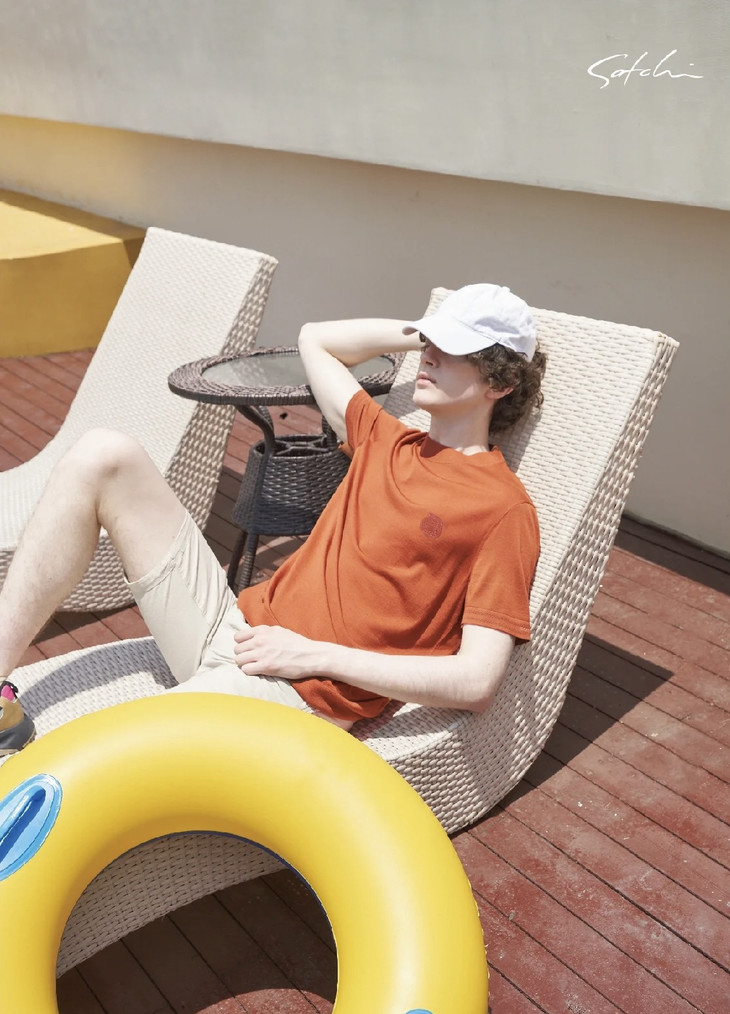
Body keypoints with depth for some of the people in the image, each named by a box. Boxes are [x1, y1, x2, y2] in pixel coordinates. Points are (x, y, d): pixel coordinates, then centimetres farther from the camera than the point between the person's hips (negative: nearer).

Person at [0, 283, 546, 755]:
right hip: (235, 625, 8)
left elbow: (478, 682, -15)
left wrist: (315, 654, -15)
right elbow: (315, 339, 31)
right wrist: (424, 331, 20)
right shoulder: (386, 440, 14)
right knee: (105, 455, -6)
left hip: (303, 695, -7)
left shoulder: (505, 510, -7)